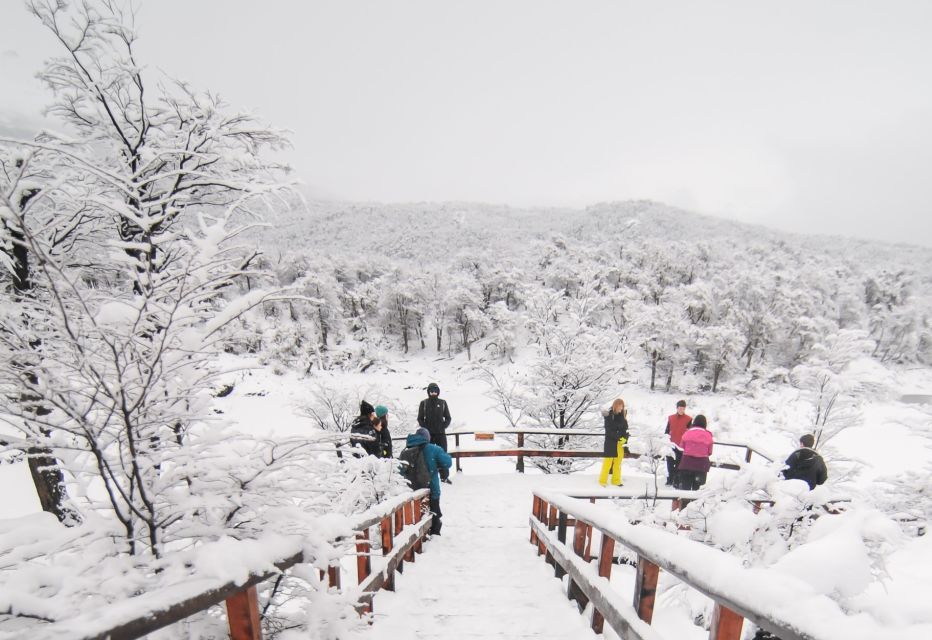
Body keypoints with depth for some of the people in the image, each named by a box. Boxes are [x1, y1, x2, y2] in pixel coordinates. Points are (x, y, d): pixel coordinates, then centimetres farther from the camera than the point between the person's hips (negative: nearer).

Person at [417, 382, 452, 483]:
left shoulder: (442, 403, 3)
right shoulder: (423, 403, 1)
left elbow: (448, 418, 7)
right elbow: (420, 418, 4)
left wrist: (443, 427, -6)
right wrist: (425, 428, -8)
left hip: (441, 433, 1)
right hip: (428, 433, -1)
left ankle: (445, 476, 12)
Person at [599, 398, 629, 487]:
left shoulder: (623, 415, 8)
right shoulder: (609, 415, -9)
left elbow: (625, 428, 8)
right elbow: (609, 430, -12)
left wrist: (625, 438, -8)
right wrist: (619, 437, -19)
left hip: (620, 443, 5)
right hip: (610, 442, -5)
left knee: (618, 463, 10)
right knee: (607, 462, -4)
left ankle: (616, 480, 20)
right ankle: (602, 481, 5)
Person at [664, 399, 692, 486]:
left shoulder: (688, 419, -2)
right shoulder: (671, 418, 7)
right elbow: (667, 431, 13)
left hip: (682, 446, -3)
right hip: (671, 445, 3)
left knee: (679, 464, 3)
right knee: (670, 463, 7)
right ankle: (669, 480, 17)